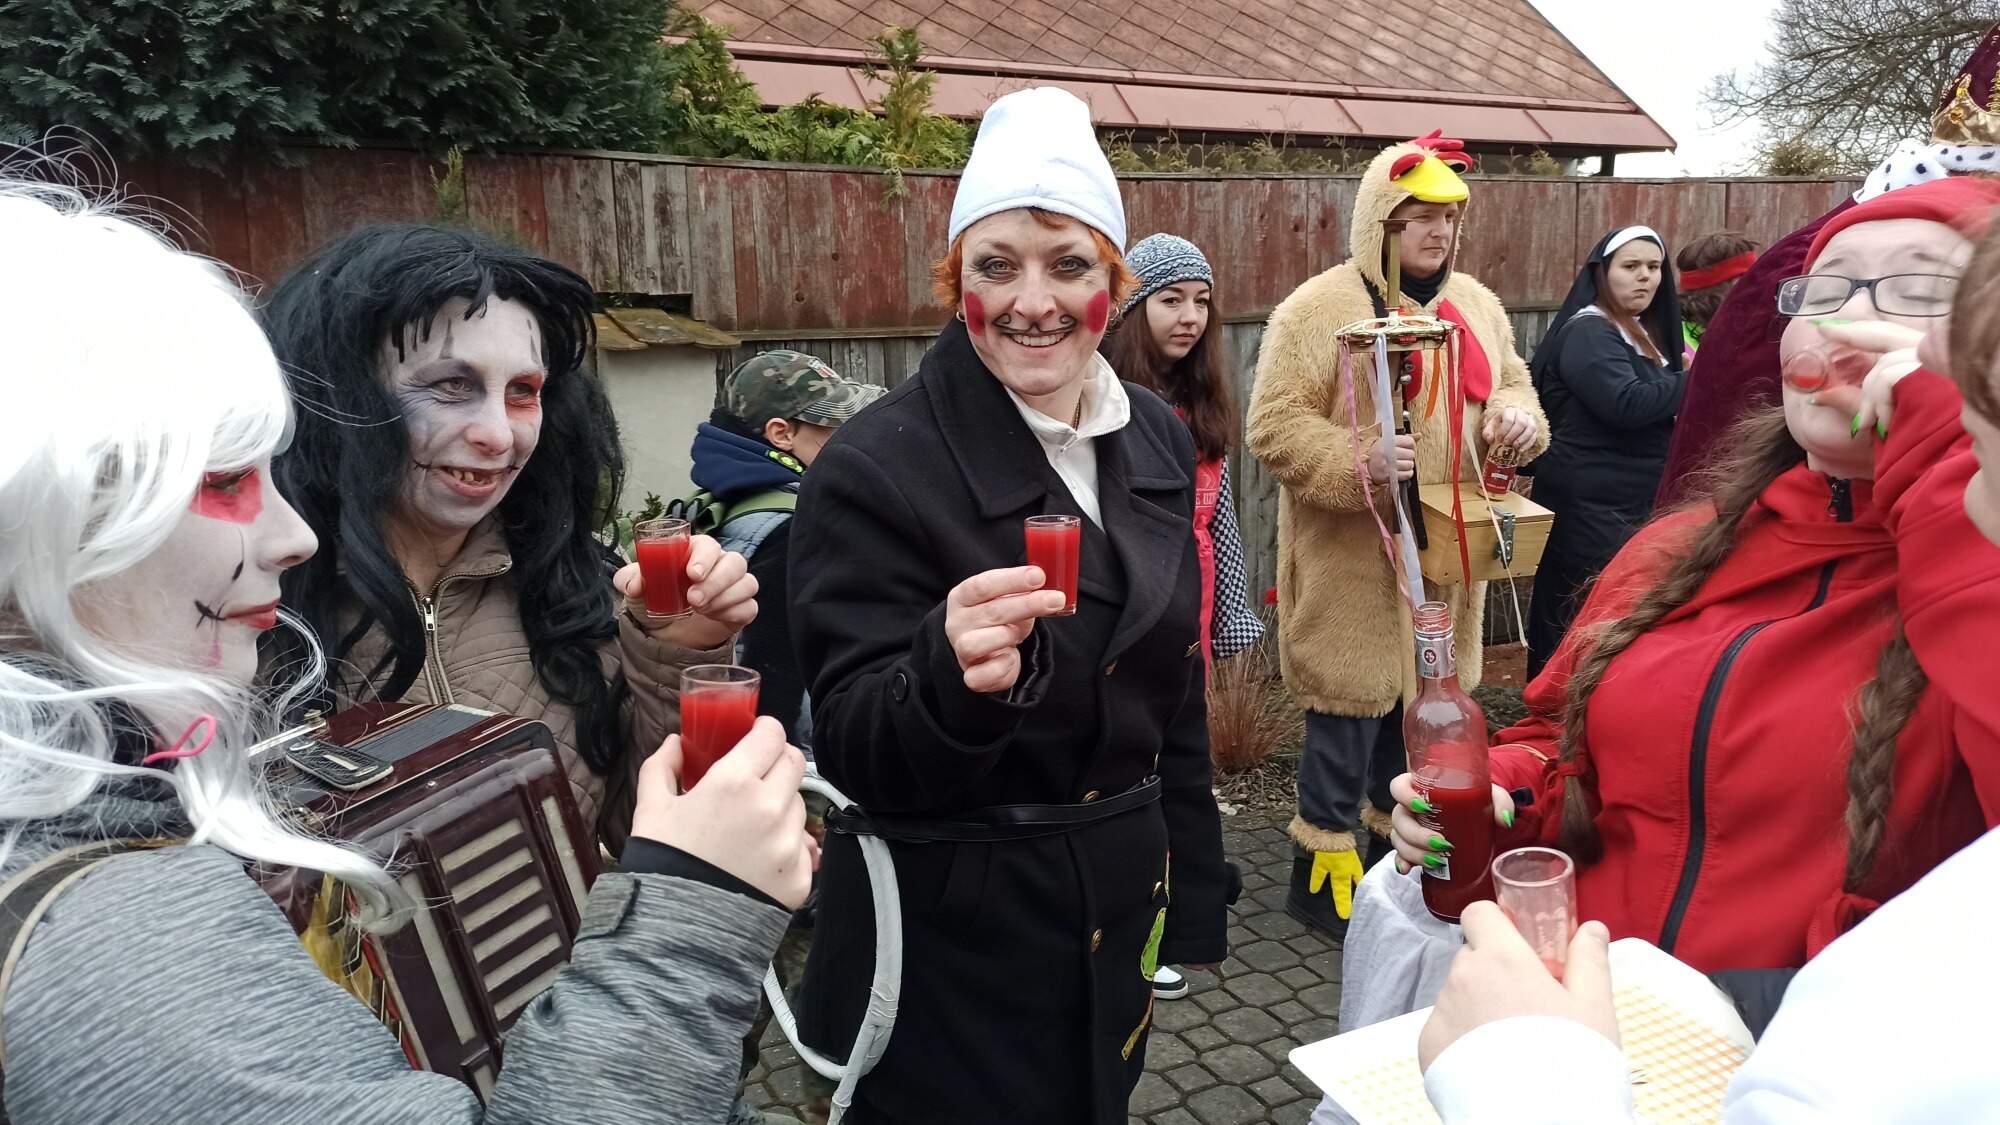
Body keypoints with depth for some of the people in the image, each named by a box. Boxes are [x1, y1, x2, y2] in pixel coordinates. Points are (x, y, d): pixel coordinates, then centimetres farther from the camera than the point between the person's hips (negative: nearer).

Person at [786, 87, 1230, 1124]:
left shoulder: (1155, 439, 0)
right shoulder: (876, 467, -19)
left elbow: (1173, 697, 9)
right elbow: (853, 751, -19)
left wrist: (1192, 901, 12)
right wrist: (950, 674, -39)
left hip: (1119, 915, 6)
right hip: (952, 944, -5)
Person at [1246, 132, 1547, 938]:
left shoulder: (1476, 305, 10)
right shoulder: (1317, 309, -12)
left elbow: (1511, 385, 19)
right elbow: (1274, 428, -15)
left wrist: (1516, 417, -5)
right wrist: (1360, 460, -28)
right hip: (1354, 564, -7)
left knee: (1422, 702, 17)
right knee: (1350, 708, 0)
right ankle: (1322, 870, 16)